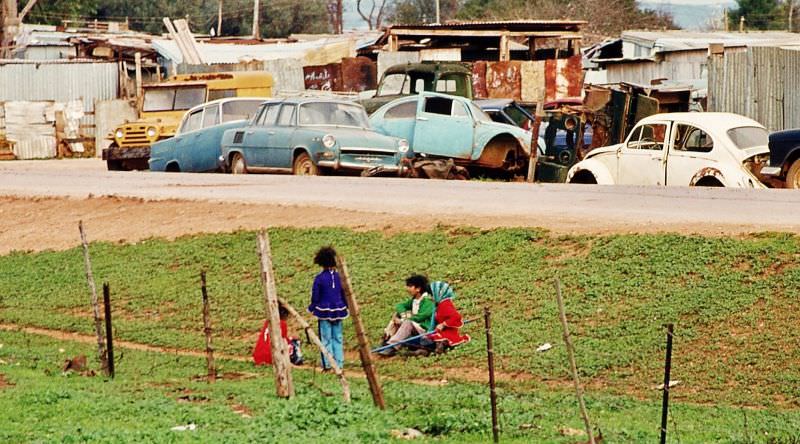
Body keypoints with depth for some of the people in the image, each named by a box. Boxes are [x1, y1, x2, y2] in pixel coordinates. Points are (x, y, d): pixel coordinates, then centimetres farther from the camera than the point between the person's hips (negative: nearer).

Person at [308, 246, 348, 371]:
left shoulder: (319, 278, -12)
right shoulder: (338, 276, -1)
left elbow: (315, 297, -7)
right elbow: (344, 294, 7)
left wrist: (311, 308, 10)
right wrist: (345, 306, 23)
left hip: (324, 311, -3)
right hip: (338, 310, 4)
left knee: (326, 338, 3)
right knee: (338, 338, 10)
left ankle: (328, 365, 2)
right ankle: (339, 364, 10)